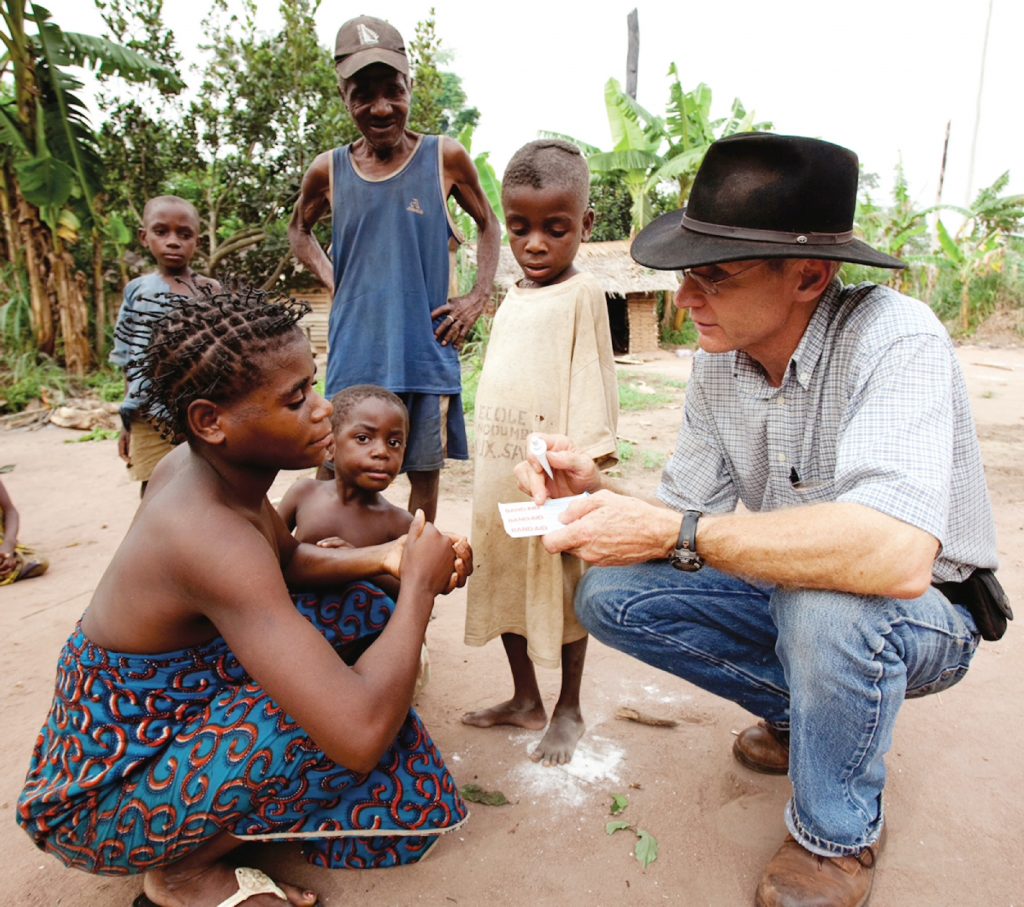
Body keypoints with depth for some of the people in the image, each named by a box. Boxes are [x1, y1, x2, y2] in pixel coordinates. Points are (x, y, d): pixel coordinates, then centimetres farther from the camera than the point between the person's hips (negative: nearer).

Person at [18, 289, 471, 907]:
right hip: (101, 801, -7)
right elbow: (360, 733, -41)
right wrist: (419, 585, -25)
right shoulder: (212, 533, -36)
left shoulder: (206, 463, -10)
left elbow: (287, 561, 10)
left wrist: (383, 557, -10)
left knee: (365, 609, 3)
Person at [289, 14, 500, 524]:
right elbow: (299, 229, 20)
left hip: (428, 349, -1)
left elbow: (487, 224, 13)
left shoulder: (445, 158, -2)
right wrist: (331, 282, 4)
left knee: (425, 468, 10)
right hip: (354, 352, 1)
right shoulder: (329, 171, 1)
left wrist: (478, 297, 1)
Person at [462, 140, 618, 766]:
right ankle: (526, 699, 33)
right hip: (499, 470, 8)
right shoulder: (514, 298, 15)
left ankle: (569, 710, 23)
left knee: (562, 588, 5)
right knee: (503, 580, 15)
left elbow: (591, 383, -11)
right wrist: (488, 457, 16)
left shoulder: (581, 294, -7)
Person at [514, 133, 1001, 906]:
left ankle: (840, 836, -6)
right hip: (790, 599, 6)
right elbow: (688, 511, -3)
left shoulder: (892, 340, -29)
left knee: (828, 602, -38)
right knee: (610, 594, -7)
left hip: (926, 616, -5)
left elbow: (896, 556, -44)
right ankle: (798, 709, 13)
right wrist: (598, 492, -23)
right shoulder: (720, 361, -8)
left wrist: (672, 534, -39)